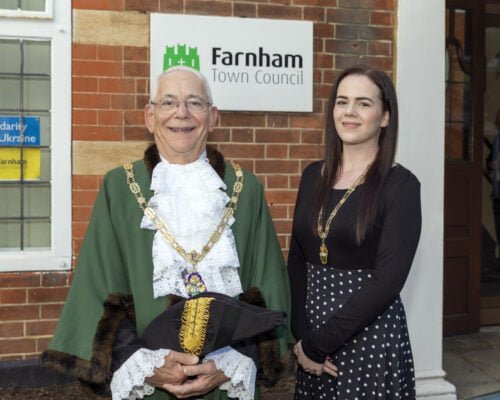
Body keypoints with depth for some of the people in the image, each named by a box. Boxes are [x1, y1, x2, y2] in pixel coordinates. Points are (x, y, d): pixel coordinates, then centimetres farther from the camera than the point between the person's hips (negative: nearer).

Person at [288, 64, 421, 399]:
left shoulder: (400, 184, -10)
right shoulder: (314, 176, 5)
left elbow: (387, 280, -17)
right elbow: (297, 262, 5)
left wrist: (318, 343, -15)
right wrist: (300, 337, -7)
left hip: (370, 336, -5)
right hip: (312, 338, 5)